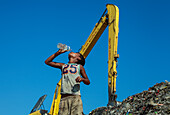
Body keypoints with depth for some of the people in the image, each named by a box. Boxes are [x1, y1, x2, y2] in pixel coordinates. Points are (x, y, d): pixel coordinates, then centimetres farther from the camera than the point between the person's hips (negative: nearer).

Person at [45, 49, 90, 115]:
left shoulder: (79, 67, 18)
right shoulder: (63, 66, 24)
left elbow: (88, 82, 15)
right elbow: (47, 62, 26)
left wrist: (82, 79, -8)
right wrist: (58, 53, 22)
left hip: (75, 97, -2)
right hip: (64, 97, 2)